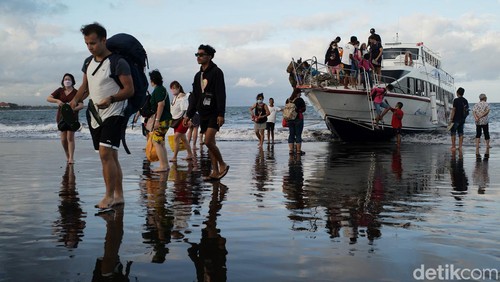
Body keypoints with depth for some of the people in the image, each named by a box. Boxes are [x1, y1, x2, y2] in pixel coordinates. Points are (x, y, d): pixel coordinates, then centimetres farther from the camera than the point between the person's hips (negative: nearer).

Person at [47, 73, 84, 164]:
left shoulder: (76, 92, -4)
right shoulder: (60, 91, 6)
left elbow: (81, 105, -13)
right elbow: (48, 98, 0)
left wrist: (73, 109, -32)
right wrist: (57, 101, -19)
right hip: (61, 116, 3)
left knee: (70, 137, -8)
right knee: (63, 139, 5)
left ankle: (71, 158, -6)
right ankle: (67, 155, 24)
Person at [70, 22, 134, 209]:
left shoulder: (118, 62, -10)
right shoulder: (88, 63, 13)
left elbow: (129, 90, -12)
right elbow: (85, 86, 22)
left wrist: (111, 99, -27)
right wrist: (76, 99, 3)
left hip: (113, 114, -8)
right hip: (96, 116, 8)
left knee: (105, 153, -17)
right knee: (111, 156, 11)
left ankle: (109, 196, -9)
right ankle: (119, 196, 18)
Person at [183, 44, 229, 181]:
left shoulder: (216, 72, -6)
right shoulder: (198, 75, 16)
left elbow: (221, 94, -13)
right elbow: (194, 97, 19)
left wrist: (221, 114, -20)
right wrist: (189, 115, 13)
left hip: (214, 113, -7)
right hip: (203, 113, 7)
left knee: (208, 141, -17)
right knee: (210, 143, 6)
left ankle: (222, 165, 2)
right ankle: (215, 172, 9)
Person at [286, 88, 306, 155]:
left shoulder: (288, 100, 7)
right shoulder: (300, 100, -8)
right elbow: (303, 109, -4)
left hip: (290, 119, 5)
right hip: (298, 119, -5)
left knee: (291, 134, 9)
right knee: (298, 135, -1)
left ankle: (291, 150, 8)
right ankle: (298, 151, 0)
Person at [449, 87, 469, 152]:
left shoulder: (456, 100, -12)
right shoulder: (465, 101, 8)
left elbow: (453, 110, -14)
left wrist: (451, 119, -13)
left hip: (456, 119, -6)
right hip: (462, 119, 6)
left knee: (453, 133, 2)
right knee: (460, 133, 8)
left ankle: (453, 147, 0)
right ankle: (460, 147, 8)